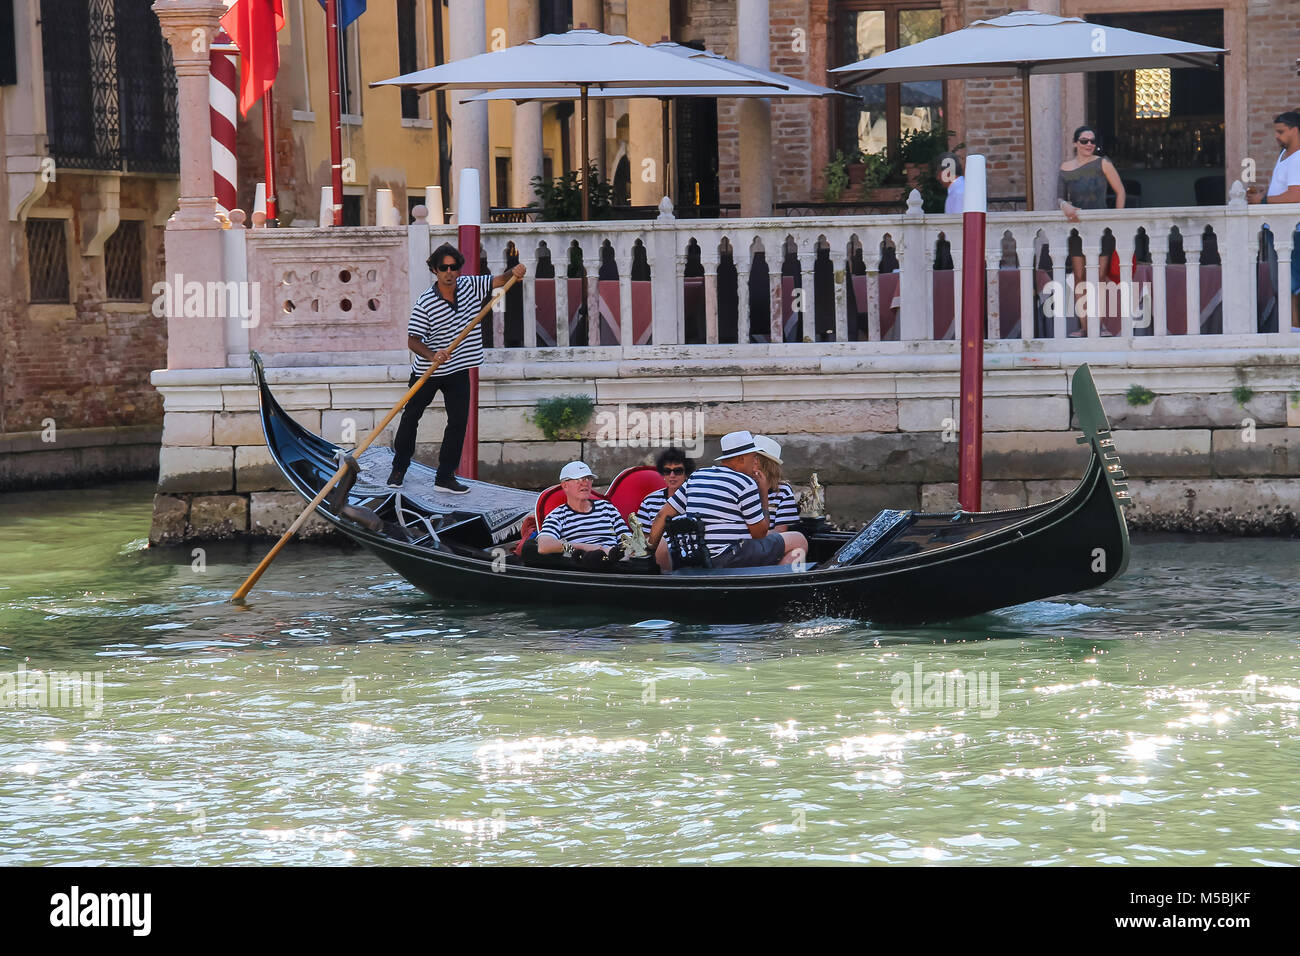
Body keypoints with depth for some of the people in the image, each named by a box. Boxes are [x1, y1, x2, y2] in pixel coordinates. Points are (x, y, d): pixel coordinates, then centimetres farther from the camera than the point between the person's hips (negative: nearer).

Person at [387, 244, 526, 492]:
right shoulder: (425, 303, -19)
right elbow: (413, 340, -18)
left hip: (458, 370, 3)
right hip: (427, 370, -3)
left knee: (459, 422, -2)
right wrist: (432, 356, -36)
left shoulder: (470, 286, -5)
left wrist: (514, 273, -25)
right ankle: (399, 468, 28)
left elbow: (498, 281, -2)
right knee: (410, 418, 10)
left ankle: (445, 478, 4)